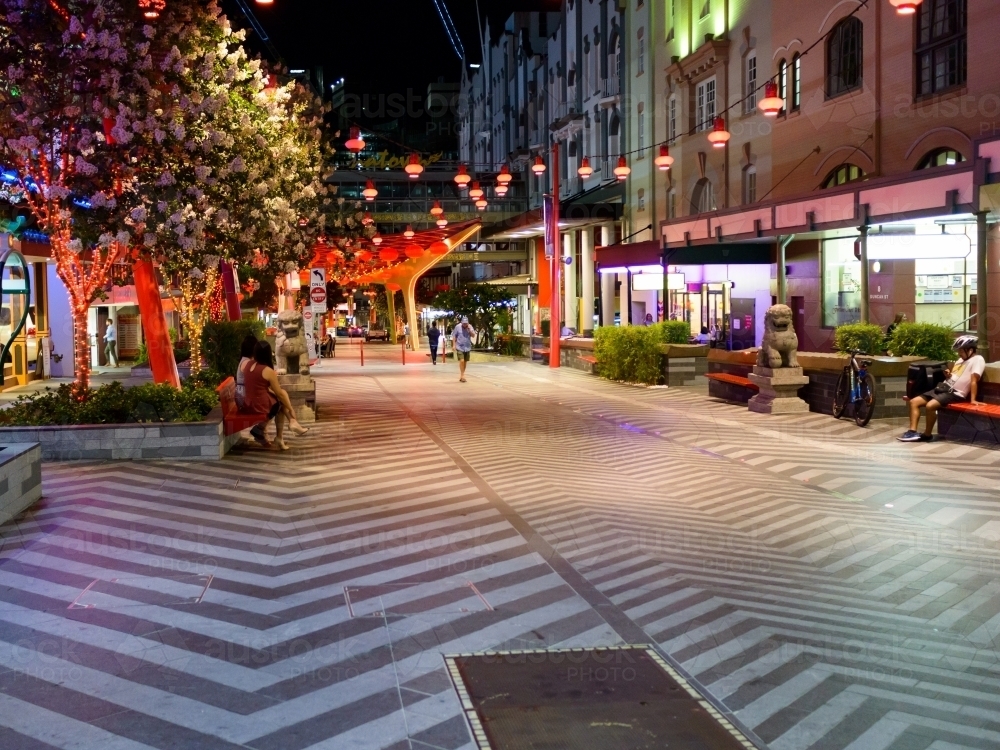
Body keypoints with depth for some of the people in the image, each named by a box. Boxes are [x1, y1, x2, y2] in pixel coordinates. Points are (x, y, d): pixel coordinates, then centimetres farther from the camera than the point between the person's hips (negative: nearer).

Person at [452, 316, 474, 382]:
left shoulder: (470, 327, 2)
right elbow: (454, 336, 0)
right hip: (459, 347, -4)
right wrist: (454, 345, -5)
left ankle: (462, 376, 18)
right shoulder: (458, 327, -5)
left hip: (467, 348, 4)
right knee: (461, 361, -16)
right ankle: (462, 375, -12)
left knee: (465, 362, 8)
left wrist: (469, 330, -19)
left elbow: (473, 335, -4)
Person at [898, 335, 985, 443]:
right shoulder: (961, 360, 21)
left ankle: (927, 434, -14)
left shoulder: (978, 360, -8)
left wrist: (972, 399, -22)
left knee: (930, 405, -32)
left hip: (955, 393, -10)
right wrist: (948, 374, 7)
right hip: (943, 388, 10)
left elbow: (974, 381, -17)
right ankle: (912, 432, -10)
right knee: (914, 402, -3)